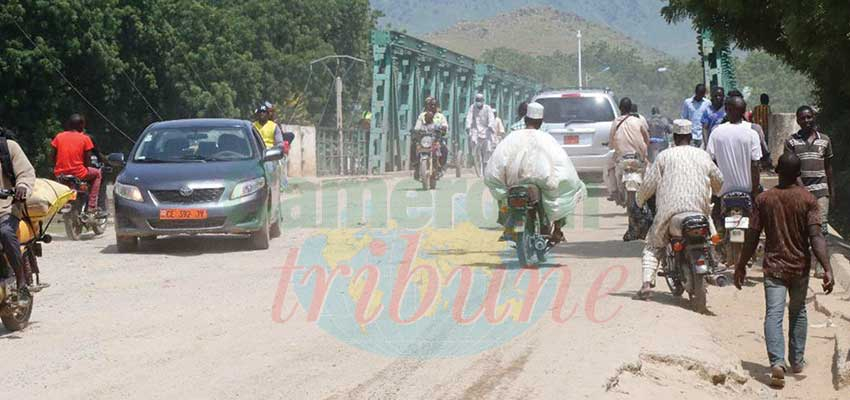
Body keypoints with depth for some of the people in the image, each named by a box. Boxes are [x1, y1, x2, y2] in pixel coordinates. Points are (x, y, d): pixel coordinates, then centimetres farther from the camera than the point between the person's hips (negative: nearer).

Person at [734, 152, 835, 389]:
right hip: (800, 266, 1)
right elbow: (816, 236, -17)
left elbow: (753, 237, -3)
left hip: (773, 266, -1)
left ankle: (777, 362, -27)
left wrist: (741, 266, 8)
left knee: (774, 315, -7)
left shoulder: (764, 199, -5)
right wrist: (827, 269, -19)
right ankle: (797, 361, 29)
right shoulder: (808, 199, -7)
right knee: (798, 313, 21)